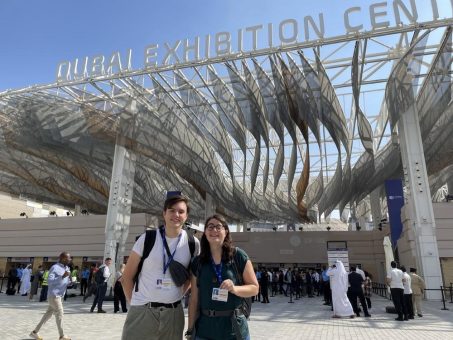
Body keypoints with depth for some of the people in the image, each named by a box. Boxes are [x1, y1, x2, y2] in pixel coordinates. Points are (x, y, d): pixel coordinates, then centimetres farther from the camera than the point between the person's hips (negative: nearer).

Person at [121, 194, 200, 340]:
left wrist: (179, 295, 7)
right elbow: (127, 276, 1)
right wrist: (133, 301, 0)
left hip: (174, 312, 2)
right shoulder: (147, 239, -8)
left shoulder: (193, 243, -2)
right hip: (142, 310, -2)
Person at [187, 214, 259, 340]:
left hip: (234, 326, -2)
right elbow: (194, 299, 6)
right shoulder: (198, 262, 2)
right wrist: (190, 330, 6)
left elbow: (254, 288, -3)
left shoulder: (239, 256, -7)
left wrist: (234, 289, -20)